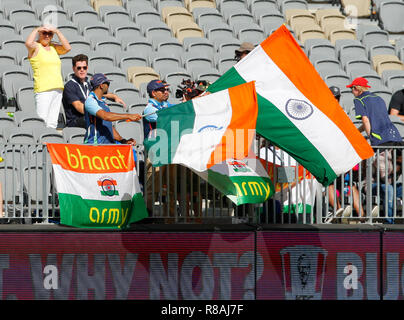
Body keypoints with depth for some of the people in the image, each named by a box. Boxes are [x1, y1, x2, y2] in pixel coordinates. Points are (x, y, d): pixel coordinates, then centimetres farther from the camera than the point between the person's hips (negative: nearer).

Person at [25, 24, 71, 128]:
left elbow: (67, 48, 3)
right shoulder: (35, 47, 0)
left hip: (58, 88, 6)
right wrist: (36, 30, -7)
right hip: (43, 89, -6)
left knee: (52, 122, 5)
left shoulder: (53, 47, 18)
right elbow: (28, 43, -22)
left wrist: (57, 32, 3)